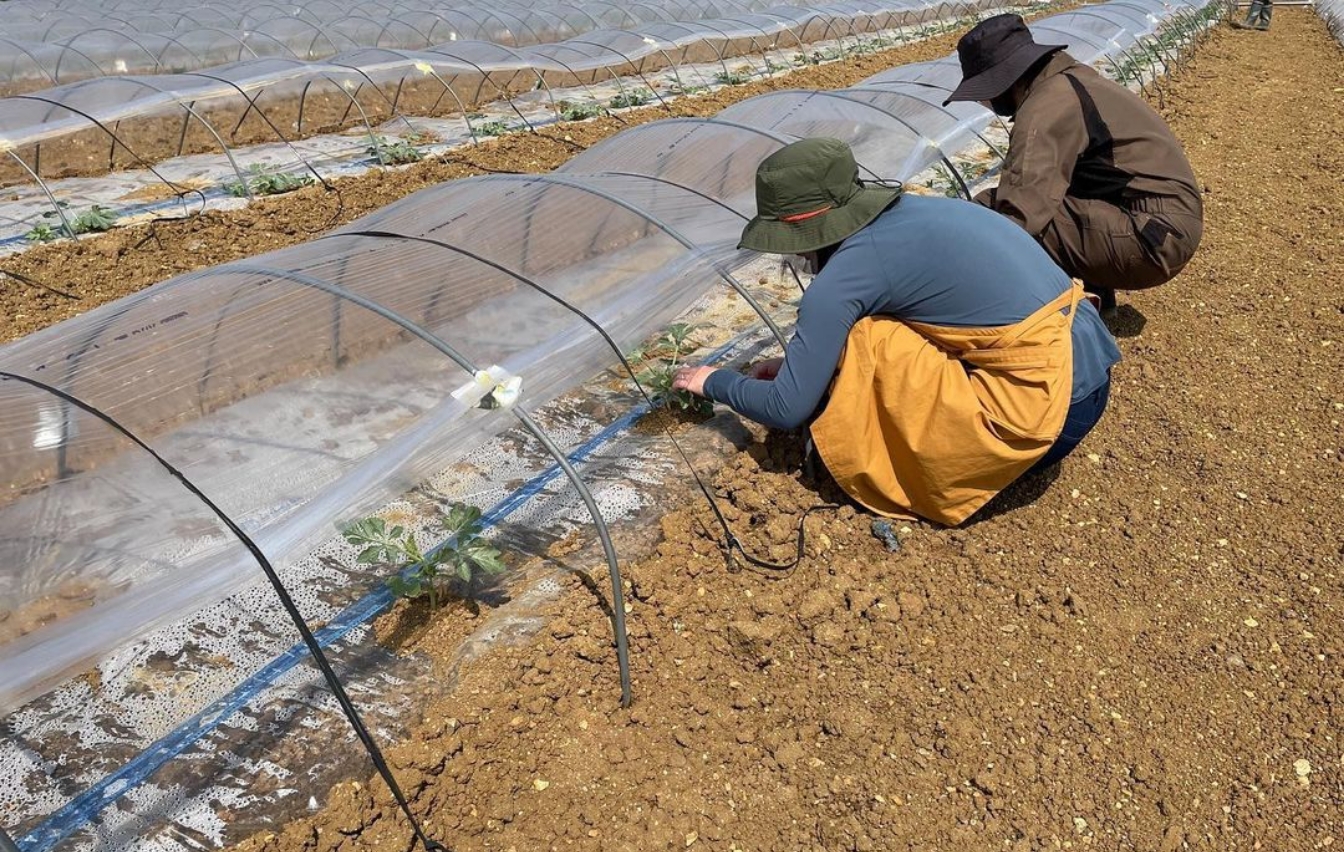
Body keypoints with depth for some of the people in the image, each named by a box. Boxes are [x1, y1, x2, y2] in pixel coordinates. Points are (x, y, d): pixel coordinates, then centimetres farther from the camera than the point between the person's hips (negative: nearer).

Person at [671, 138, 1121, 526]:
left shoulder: (847, 270, -14)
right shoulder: (911, 212, 10)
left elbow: (787, 409, -8)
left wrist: (712, 381, 9)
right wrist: (799, 362, 26)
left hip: (1047, 412, -9)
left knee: (863, 346, -9)